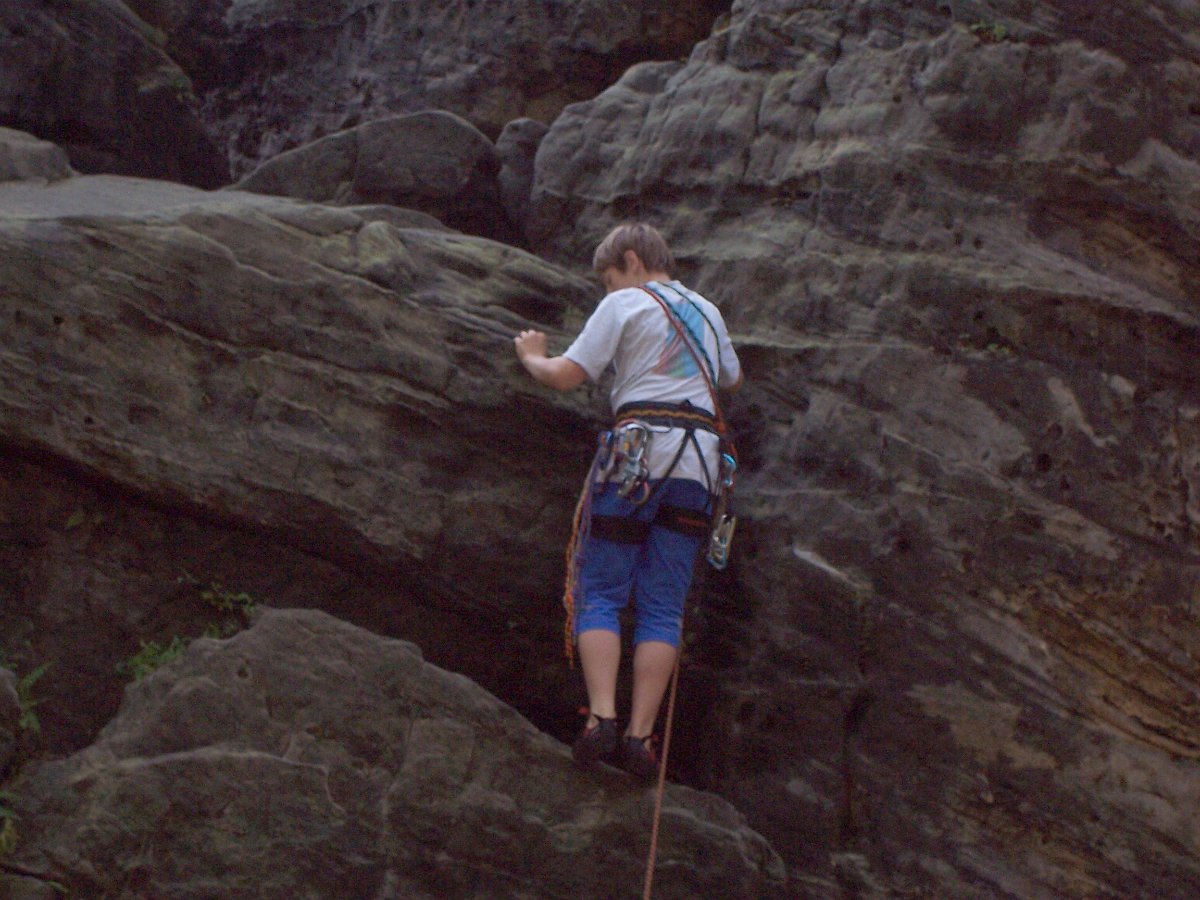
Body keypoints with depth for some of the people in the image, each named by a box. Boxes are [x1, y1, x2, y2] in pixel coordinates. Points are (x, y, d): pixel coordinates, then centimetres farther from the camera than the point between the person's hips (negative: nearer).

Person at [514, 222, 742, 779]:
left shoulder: (625, 303, 5)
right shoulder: (707, 311, 23)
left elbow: (565, 377, 0)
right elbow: (733, 380, 40)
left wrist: (531, 357, 20)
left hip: (640, 447, -4)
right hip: (700, 460, 4)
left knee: (600, 593, 1)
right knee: (663, 605, 2)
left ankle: (602, 714, -15)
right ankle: (640, 734, -7)